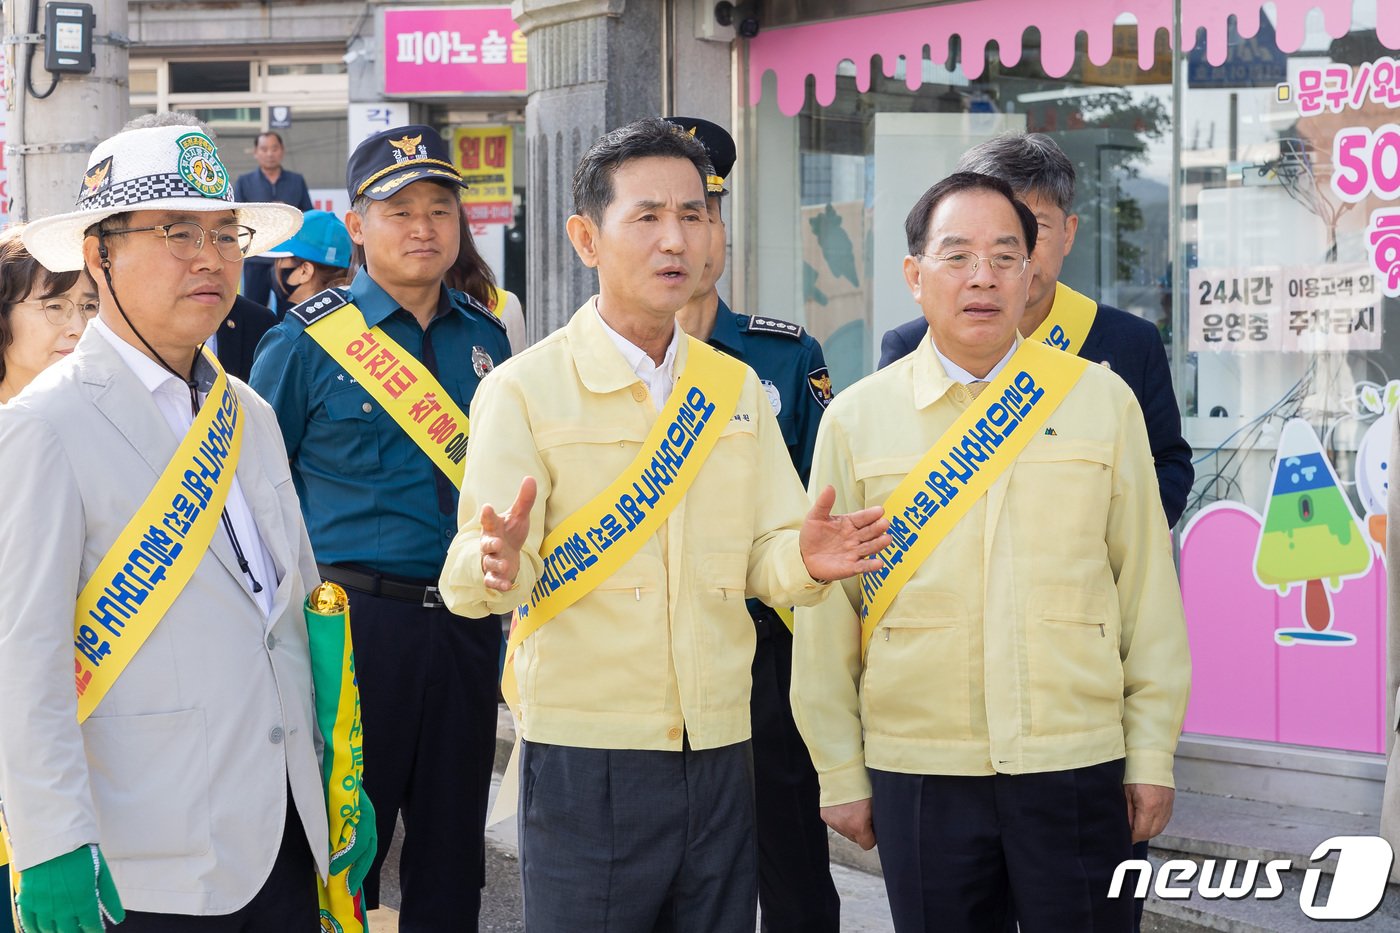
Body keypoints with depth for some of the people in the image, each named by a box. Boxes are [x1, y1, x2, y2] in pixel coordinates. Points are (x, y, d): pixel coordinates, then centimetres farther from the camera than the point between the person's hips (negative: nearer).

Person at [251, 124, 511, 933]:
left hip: (466, 620, 4)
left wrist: (502, 622, 13)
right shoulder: (309, 342, -4)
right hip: (357, 618, -4)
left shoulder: (484, 337, 9)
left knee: (454, 857, 11)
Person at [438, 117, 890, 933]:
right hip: (585, 757, -4)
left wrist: (802, 559, -14)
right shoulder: (525, 390, -4)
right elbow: (470, 577, -12)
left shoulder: (737, 389, 11)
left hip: (720, 751, 4)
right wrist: (496, 562, -36)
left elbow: (762, 557, 9)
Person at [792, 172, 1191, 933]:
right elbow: (827, 614, 5)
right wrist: (839, 772, 5)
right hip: (919, 773, 0)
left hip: (1077, 764, 0)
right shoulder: (857, 419, 3)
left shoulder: (1101, 402, 4)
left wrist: (1152, 754, 4)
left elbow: (1147, 585, 5)